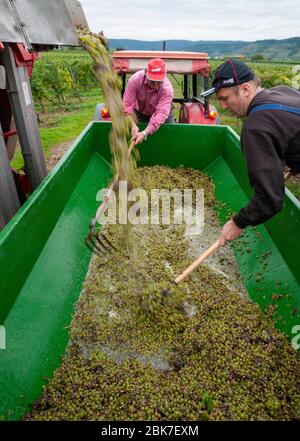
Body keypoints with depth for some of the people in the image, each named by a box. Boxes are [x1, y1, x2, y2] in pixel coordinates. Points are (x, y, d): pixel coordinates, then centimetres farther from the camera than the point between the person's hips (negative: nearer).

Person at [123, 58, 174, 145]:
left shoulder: (167, 89, -33)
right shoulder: (135, 79, -28)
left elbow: (162, 113, -43)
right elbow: (127, 104, -29)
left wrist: (145, 133, -56)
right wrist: (133, 125, -45)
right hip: (139, 113, 1)